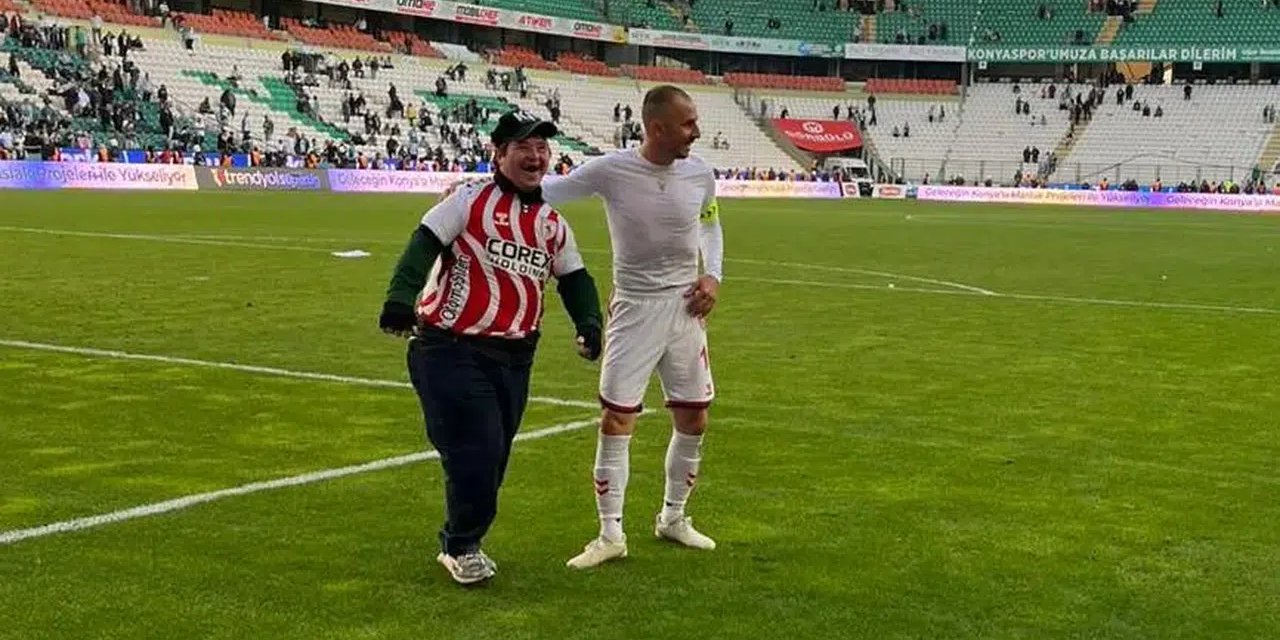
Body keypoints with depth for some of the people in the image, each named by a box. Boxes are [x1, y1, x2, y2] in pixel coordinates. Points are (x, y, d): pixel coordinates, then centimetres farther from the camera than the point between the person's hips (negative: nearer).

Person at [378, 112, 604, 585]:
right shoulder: (470, 201, -7)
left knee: (494, 459, 12)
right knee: (475, 454, -12)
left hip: (514, 358, 7)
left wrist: (588, 323, 2)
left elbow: (574, 278, 20)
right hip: (452, 350, -6)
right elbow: (423, 245, -15)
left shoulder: (553, 225, 11)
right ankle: (461, 547, 11)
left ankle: (461, 542, 32)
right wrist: (400, 299, -30)